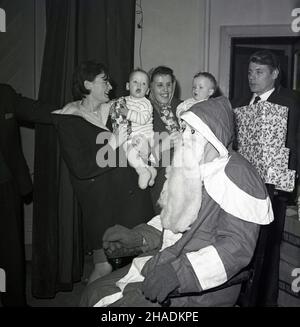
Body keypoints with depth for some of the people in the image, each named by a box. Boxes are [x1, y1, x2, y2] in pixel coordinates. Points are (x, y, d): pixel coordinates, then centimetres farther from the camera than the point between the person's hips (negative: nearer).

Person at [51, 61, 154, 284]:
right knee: (104, 267, 1)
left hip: (131, 196, 5)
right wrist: (114, 144, -16)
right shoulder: (68, 120, -6)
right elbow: (80, 168, -15)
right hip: (101, 202, -5)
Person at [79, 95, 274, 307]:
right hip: (169, 262, 8)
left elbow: (239, 246, -24)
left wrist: (179, 272, -30)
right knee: (96, 292, 0)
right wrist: (136, 236, 3)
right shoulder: (191, 167, 8)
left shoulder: (236, 175, -18)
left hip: (203, 289, -8)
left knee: (112, 301, -15)